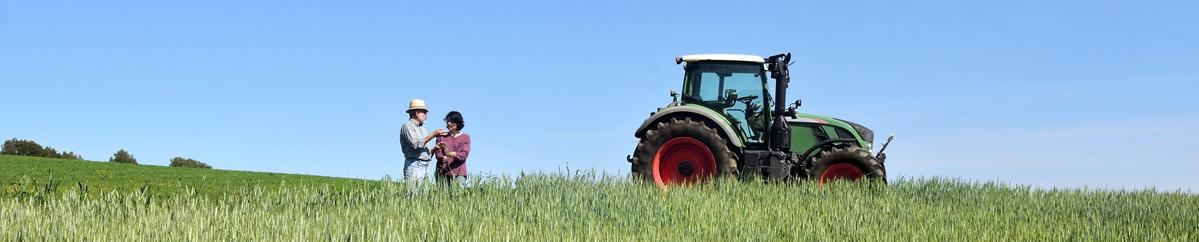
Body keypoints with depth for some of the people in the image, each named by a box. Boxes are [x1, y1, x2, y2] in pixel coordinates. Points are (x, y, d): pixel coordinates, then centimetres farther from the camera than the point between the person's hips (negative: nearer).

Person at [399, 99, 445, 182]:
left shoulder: (422, 128, 23)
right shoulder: (408, 126, -3)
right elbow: (416, 144, -17)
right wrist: (433, 134, -15)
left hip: (425, 166, 8)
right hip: (414, 165, -8)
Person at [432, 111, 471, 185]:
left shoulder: (465, 137, 11)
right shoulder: (442, 137, 15)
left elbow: (464, 154, -2)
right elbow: (437, 153, 5)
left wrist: (452, 154, -22)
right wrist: (442, 157, -19)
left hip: (458, 173, -1)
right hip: (443, 173, 1)